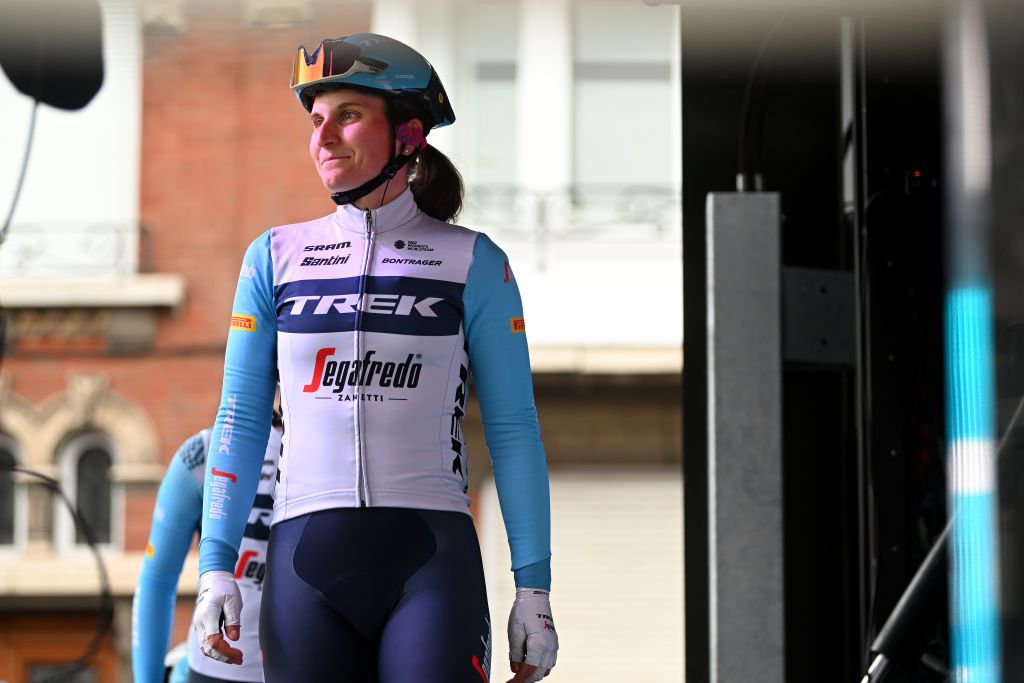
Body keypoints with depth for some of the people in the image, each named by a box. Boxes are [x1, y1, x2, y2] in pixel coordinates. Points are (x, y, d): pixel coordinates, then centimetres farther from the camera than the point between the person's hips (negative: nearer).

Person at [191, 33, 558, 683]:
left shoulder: (473, 263, 5)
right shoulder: (277, 257, 11)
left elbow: (513, 431, 4)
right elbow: (240, 421, 11)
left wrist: (534, 588, 0)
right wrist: (217, 567, 3)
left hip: (432, 561, -2)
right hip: (306, 561, 2)